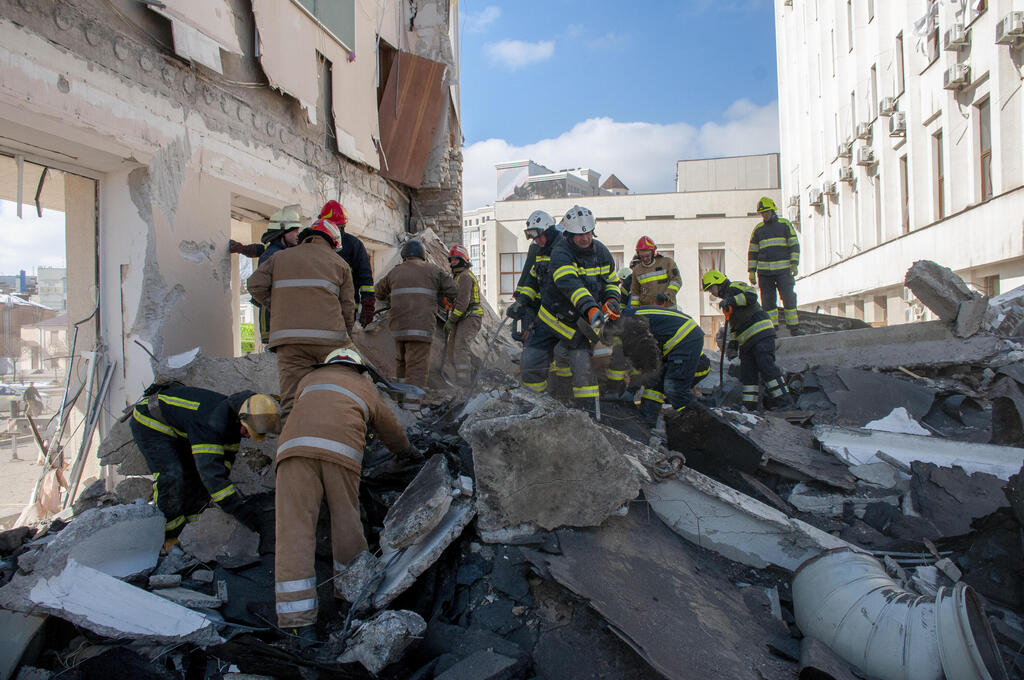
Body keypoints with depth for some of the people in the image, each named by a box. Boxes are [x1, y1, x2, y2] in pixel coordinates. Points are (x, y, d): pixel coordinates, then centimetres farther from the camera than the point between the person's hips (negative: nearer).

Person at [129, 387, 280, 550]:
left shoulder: (235, 415, -12)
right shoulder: (213, 421, -41)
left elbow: (226, 456, -1)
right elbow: (210, 466, -44)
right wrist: (239, 509, -43)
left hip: (178, 431, 8)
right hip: (149, 422, -8)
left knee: (197, 476, 2)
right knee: (171, 476, -21)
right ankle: (171, 538, -9)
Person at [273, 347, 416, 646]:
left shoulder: (310, 379, 36)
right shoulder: (366, 388, 33)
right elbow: (391, 429, 44)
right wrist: (409, 451, 64)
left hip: (296, 445, 1)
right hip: (342, 451, 0)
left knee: (294, 528, -3)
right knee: (346, 520, 15)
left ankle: (299, 622, -8)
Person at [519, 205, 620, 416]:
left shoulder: (601, 252, -1)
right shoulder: (560, 254, -19)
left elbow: (612, 281, 15)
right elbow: (571, 285, -37)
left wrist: (611, 300, -6)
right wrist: (590, 309, -51)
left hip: (580, 324, 2)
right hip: (552, 318, -2)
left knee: (583, 367, -13)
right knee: (531, 366, 0)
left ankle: (589, 415, 0)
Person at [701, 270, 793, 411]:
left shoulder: (735, 287, 2)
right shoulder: (727, 297, 29)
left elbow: (752, 296, -18)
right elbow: (733, 325, 29)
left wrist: (731, 301, -18)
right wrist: (731, 343, 19)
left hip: (761, 333, -9)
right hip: (747, 341, 9)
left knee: (766, 366, -14)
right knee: (747, 372, 4)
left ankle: (784, 400, -12)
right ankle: (750, 405, 5)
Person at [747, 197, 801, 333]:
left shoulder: (785, 224, 7)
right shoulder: (758, 229, 13)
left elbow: (794, 245, 4)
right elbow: (752, 252, 14)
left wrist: (794, 263, -9)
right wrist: (751, 271, 7)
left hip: (783, 270, -2)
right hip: (764, 271, 2)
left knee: (788, 297, -6)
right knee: (768, 300, 2)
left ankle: (794, 327, 1)